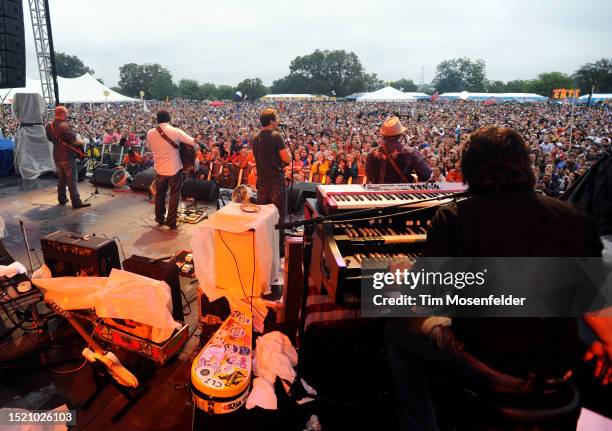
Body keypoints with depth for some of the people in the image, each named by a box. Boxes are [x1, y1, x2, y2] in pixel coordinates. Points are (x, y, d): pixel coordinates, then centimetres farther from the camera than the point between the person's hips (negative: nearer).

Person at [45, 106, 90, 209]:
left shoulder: (50, 126, 7)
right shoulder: (65, 126, -17)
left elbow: (51, 139, 18)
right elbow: (74, 140, -20)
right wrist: (82, 141, -3)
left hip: (57, 156, 8)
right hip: (67, 156, -8)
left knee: (61, 178, 18)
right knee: (72, 179, -7)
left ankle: (62, 199, 24)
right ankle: (76, 202, -7)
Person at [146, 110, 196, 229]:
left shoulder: (150, 133, -5)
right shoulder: (175, 131, -14)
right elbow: (193, 142, -9)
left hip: (159, 169, 3)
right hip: (174, 169, -3)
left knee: (160, 194, 20)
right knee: (174, 195, 10)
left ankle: (160, 218, 32)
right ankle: (171, 222, 11)